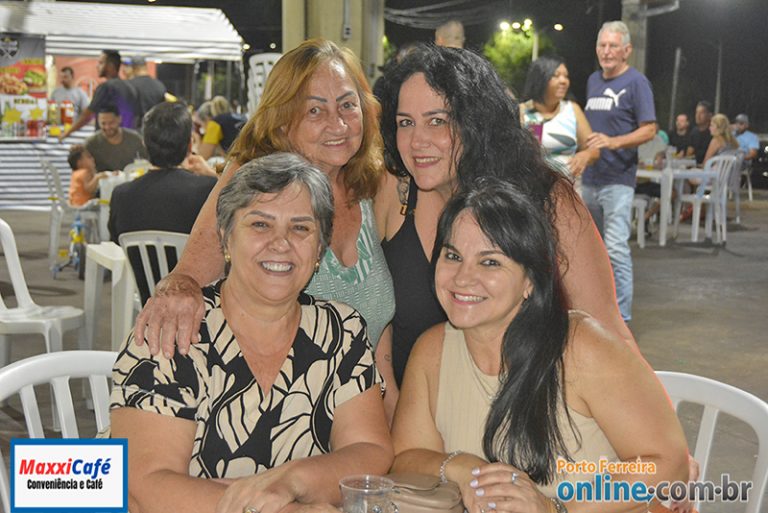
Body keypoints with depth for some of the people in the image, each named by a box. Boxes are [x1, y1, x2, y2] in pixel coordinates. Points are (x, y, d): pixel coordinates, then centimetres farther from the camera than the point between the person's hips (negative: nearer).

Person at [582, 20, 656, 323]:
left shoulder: (636, 82, -6)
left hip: (618, 179, -7)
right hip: (589, 177, 7)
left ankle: (621, 318, -7)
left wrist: (612, 142, -25)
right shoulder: (593, 80, 15)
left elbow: (649, 130, -12)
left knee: (616, 248, -12)